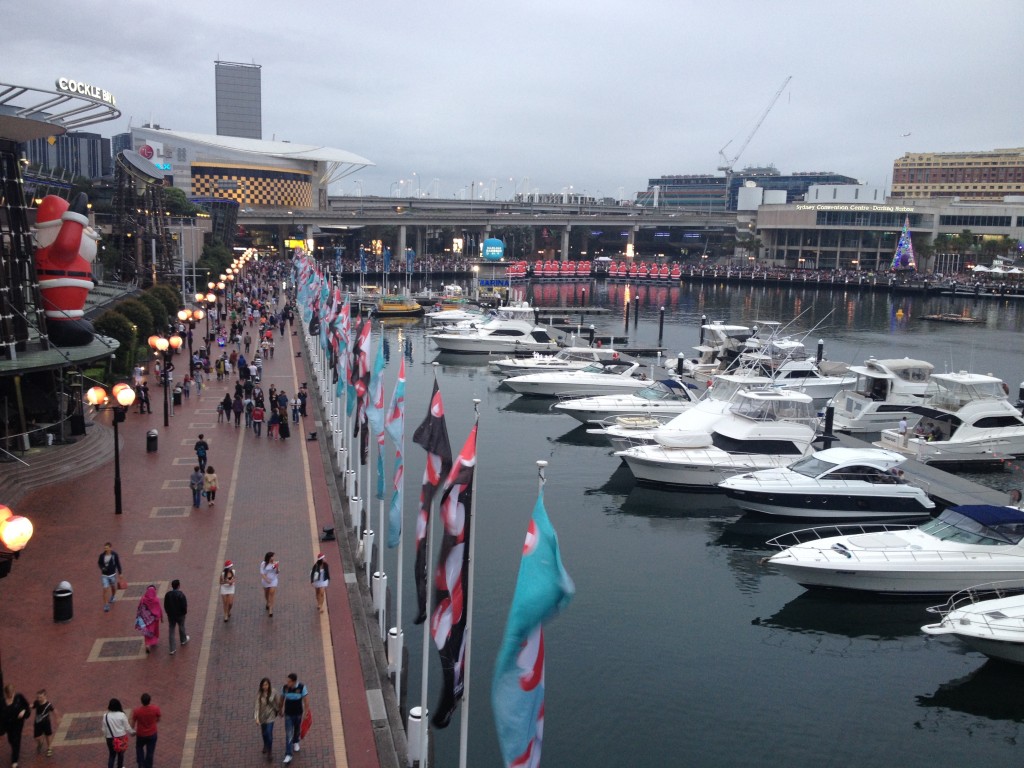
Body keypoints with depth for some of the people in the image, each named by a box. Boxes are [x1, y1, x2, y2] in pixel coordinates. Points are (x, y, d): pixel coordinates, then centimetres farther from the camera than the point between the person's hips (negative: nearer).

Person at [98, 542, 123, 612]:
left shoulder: (114, 555, -14)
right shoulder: (102, 555, -11)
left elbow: (118, 564, -4)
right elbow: (99, 563, 5)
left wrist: (120, 573, 1)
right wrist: (102, 568, -16)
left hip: (112, 574, 0)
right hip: (104, 575, 0)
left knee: (113, 587, 21)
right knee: (105, 589, -7)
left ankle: (112, 597, 52)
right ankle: (106, 605, -1)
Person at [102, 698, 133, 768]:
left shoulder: (106, 716, -9)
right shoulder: (122, 715, -15)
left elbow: (104, 729, 0)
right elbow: (127, 727, -7)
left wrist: (106, 735, 20)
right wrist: (133, 732, 12)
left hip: (110, 738, 1)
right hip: (121, 737, -1)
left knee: (111, 754, 16)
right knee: (120, 753, 20)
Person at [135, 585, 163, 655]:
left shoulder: (142, 599, -16)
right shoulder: (156, 600, -21)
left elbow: (139, 610, -8)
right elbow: (160, 610, -12)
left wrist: (138, 618, 4)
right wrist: (161, 617, 3)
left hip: (146, 618, 0)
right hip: (154, 618, 0)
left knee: (147, 632, 14)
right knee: (154, 630, 22)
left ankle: (148, 645, 1)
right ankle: (153, 643, 39)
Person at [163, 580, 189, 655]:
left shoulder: (167, 594, -8)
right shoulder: (181, 595, -23)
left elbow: (165, 605, 2)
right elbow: (184, 606, -18)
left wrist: (168, 612, 16)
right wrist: (184, 612, 1)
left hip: (170, 615, 3)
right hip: (180, 615, -3)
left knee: (171, 631, 8)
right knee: (181, 627, 23)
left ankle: (172, 649, 8)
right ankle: (183, 640, 48)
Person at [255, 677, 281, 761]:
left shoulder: (273, 692, -17)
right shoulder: (259, 694, -15)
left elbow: (278, 702, -2)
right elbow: (257, 706, -17)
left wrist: (279, 711, 11)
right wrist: (257, 718, -24)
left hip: (271, 715, -2)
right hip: (262, 715, 2)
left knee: (269, 733, -9)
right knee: (264, 733, 21)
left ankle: (270, 752, 7)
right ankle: (265, 745, 51)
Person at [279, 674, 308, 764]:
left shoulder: (302, 687, -21)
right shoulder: (285, 687, -15)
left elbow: (305, 700, -13)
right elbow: (282, 699, 1)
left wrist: (306, 712, -12)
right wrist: (281, 710, 12)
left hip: (298, 713, 0)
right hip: (288, 714, 0)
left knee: (297, 729, 23)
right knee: (288, 734, -4)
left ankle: (296, 742, 54)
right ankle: (288, 755, -1)